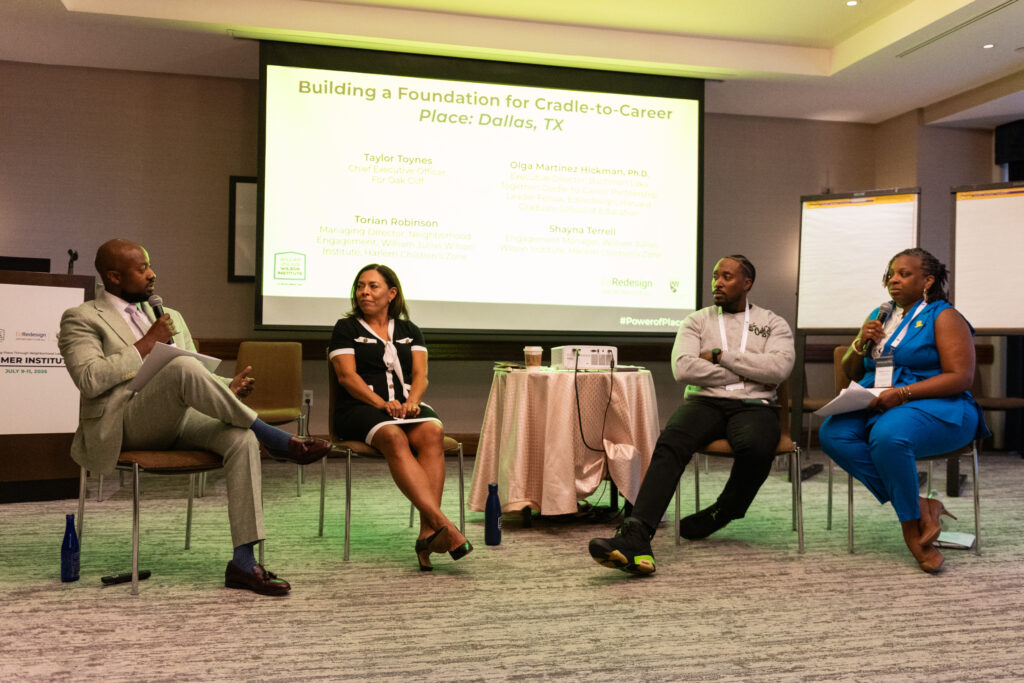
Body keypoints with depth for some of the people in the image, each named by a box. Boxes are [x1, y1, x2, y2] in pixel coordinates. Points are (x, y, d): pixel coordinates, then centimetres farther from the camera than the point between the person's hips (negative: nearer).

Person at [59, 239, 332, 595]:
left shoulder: (171, 317, 24)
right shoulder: (81, 319, 6)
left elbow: (197, 378, 21)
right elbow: (89, 380, -11)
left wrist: (228, 387, -1)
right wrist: (146, 345, -9)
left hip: (178, 419, 6)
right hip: (122, 426, -5)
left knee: (241, 437, -26)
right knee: (181, 366, -34)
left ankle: (243, 562, -26)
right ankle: (277, 439, -24)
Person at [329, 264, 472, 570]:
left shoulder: (409, 331, 21)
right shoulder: (346, 329, 12)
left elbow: (420, 375, 9)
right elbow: (347, 376, -2)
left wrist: (411, 401, -14)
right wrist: (382, 404, -18)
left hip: (407, 404, 3)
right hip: (360, 407, -3)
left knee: (432, 432, -31)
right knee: (394, 437, -36)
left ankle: (428, 533, -40)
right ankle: (442, 523, -47)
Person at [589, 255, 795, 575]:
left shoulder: (773, 324, 16)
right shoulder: (697, 321, 17)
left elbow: (779, 368, -5)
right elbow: (683, 369, -2)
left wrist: (720, 356, -6)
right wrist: (748, 374, -2)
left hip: (753, 406, 0)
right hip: (704, 402, 1)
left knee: (756, 446, -37)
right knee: (670, 443, -32)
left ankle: (721, 514, -7)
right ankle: (635, 539, -47)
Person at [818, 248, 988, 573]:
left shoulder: (944, 316, 2)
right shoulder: (879, 316, 21)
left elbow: (961, 377, -10)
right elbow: (850, 372, 23)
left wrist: (903, 393, -19)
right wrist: (862, 344, 2)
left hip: (936, 408, -6)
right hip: (875, 407, 6)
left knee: (887, 434, -39)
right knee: (832, 433, -26)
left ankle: (911, 523, -17)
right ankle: (921, 507, -22)